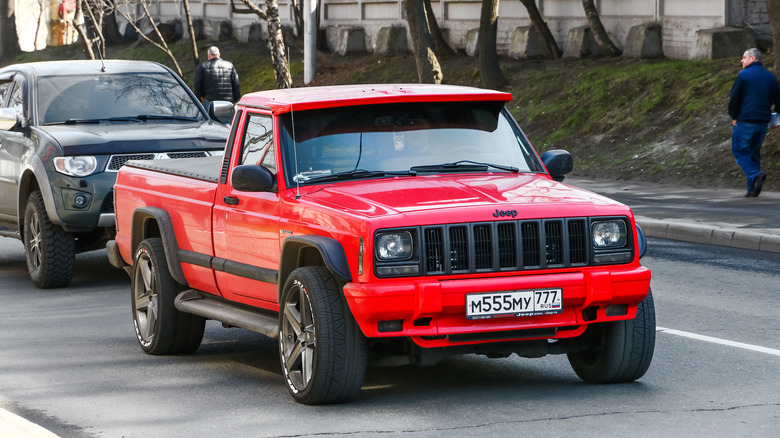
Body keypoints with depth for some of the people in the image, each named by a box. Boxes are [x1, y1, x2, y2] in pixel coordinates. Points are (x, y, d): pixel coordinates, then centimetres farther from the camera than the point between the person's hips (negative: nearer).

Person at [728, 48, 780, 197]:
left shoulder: (743, 75, -8)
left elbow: (734, 98, -9)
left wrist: (734, 117, 3)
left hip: (745, 121, -6)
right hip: (763, 122, 6)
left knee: (739, 151, 2)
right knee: (754, 152, 14)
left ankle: (755, 175, -22)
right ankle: (752, 189, 10)